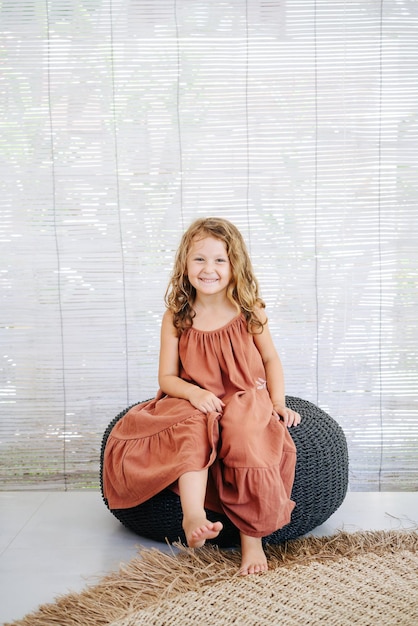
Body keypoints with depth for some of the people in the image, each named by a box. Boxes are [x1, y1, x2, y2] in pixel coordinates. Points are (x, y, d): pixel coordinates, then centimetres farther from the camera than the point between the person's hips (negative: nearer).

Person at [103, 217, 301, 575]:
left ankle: (253, 539, -21)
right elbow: (167, 377, -1)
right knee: (191, 430, -34)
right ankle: (193, 516, -39)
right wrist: (193, 392, -21)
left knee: (247, 439, -32)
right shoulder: (177, 318, -2)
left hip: (246, 400, -1)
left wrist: (279, 403, -2)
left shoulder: (249, 312, -2)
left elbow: (271, 360, 10)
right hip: (195, 402, 1)